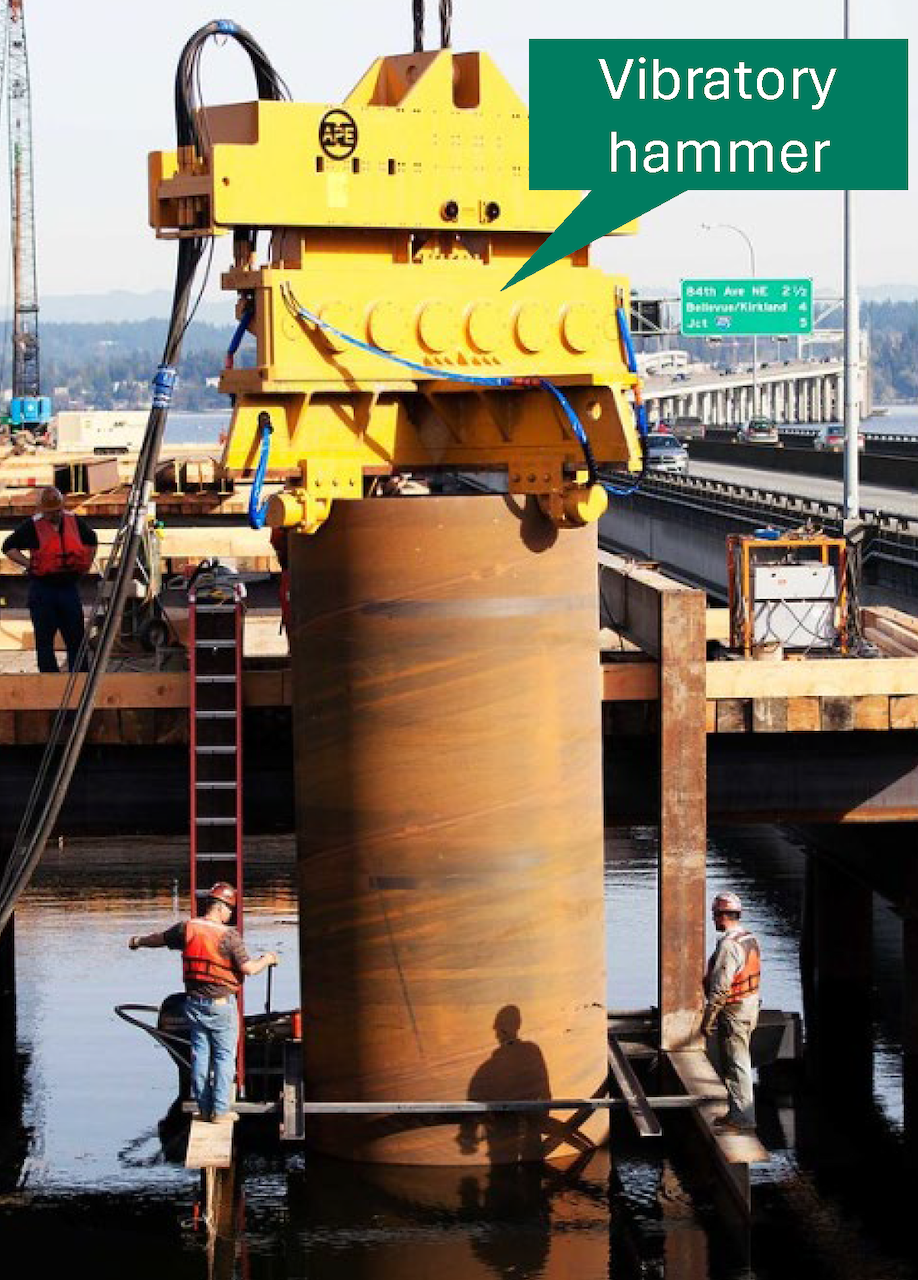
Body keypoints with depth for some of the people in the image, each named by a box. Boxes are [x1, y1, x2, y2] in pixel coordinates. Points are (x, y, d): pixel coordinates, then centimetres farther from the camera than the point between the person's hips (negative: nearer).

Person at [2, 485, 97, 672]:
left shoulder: (75, 522, 4)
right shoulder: (32, 526, -6)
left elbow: (92, 541, 22)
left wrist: (85, 565, 12)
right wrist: (29, 564, -8)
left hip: (69, 586, 3)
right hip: (42, 589, -3)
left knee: (76, 637, 6)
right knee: (44, 640, 1)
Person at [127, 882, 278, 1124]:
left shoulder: (187, 929, 0)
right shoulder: (229, 936, -16)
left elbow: (160, 938, 18)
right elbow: (248, 968, -18)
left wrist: (139, 941, 39)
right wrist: (266, 960, 3)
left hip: (194, 1002, 5)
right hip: (220, 1004, -5)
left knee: (200, 1054, 12)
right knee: (224, 1056, 2)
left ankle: (204, 1108, 17)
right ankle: (220, 1110, 1)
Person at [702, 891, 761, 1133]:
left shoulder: (729, 945, -22)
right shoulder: (750, 939, 9)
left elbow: (720, 987, -24)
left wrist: (708, 1019, -18)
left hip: (733, 1013, -10)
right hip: (749, 1009, 10)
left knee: (736, 1065, -4)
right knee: (740, 1064, 17)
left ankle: (742, 1117, -1)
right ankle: (738, 1112, 25)